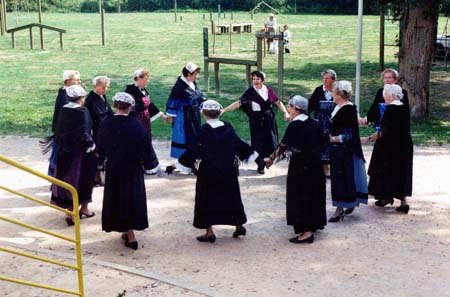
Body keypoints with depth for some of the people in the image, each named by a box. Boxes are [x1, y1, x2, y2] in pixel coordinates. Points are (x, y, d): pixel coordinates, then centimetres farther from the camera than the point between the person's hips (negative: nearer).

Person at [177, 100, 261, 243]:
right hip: (228, 171, 5)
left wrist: (182, 162, -4)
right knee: (231, 197, 19)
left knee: (206, 200, 5)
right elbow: (239, 143, 8)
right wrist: (251, 153, 23)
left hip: (208, 173, -5)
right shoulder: (228, 127, -1)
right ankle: (239, 225, 22)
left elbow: (194, 150, -14)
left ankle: (209, 232, 5)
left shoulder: (205, 130, -15)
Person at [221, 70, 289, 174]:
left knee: (270, 140, 8)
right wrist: (224, 110, -24)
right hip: (256, 120, -2)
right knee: (259, 142, 3)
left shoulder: (268, 90, -2)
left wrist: (285, 112, -8)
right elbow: (238, 103, -15)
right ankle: (261, 165, 18)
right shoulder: (250, 92, -10)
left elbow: (278, 102, 5)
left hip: (269, 119, 3)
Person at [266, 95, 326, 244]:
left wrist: (271, 158, -3)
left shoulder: (294, 125, -15)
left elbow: (283, 145, -13)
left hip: (300, 165, -7)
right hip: (316, 163, 7)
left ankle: (306, 231, -4)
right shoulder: (313, 123, 5)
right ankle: (315, 223, 32)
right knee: (314, 193, 19)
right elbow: (320, 141, 10)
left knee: (300, 196, -2)